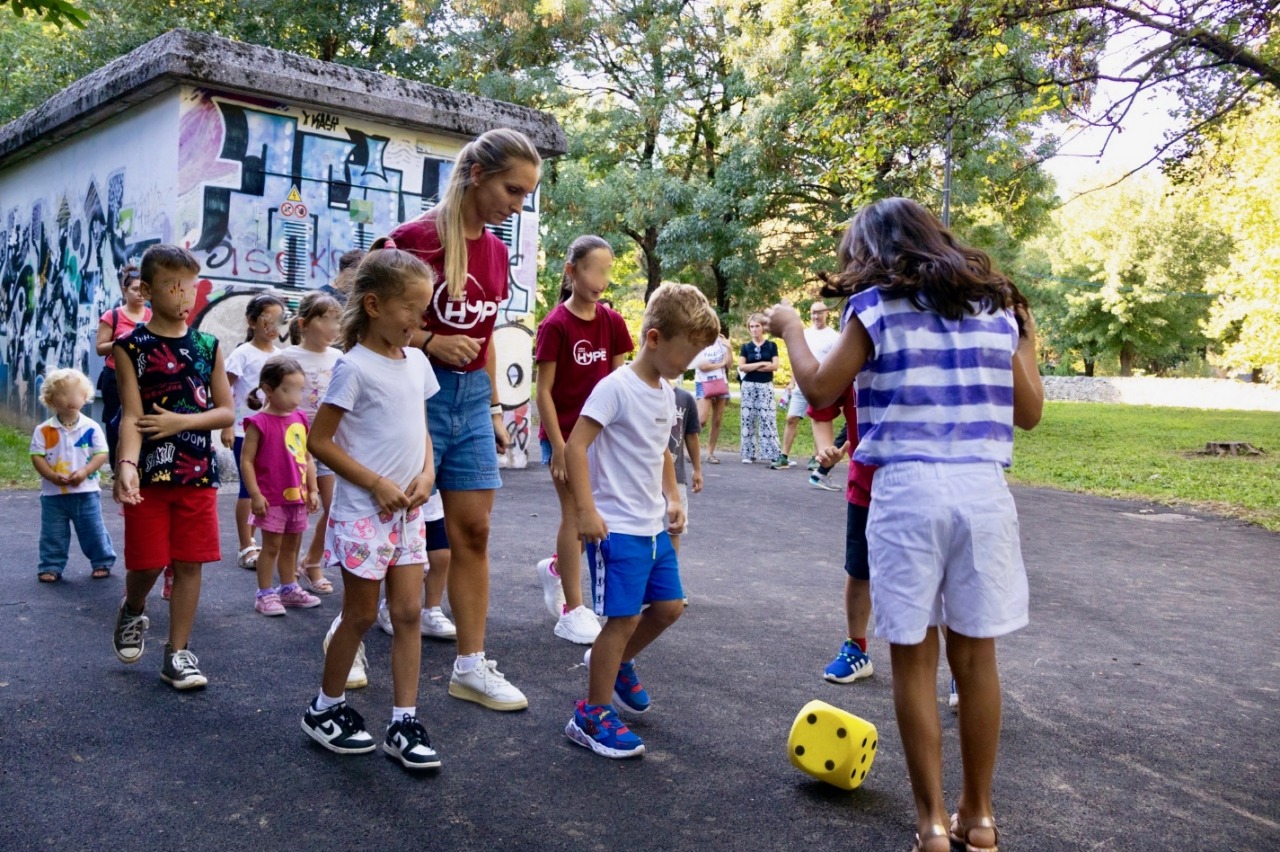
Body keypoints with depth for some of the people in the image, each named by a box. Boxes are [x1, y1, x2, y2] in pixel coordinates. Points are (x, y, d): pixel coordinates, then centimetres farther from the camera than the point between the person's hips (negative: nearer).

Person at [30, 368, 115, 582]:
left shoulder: (92, 428, -5)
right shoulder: (43, 430, -3)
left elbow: (101, 454, -7)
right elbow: (37, 456, -5)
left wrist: (85, 472, -21)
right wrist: (52, 476, -19)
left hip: (86, 491, -1)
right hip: (53, 493, 1)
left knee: (94, 531, 8)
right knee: (53, 534, 9)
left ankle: (102, 562, 21)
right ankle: (51, 567, 21)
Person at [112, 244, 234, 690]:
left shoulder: (208, 346, 5)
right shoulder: (132, 346, -3)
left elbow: (227, 411, 4)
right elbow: (132, 416, -12)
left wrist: (182, 421, -12)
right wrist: (127, 464, -28)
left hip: (198, 472, 2)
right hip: (149, 472, -2)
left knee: (189, 563, 4)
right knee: (146, 563, 4)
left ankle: (178, 652, 16)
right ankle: (132, 613, 38)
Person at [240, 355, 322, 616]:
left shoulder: (300, 420, 6)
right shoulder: (260, 423, -13)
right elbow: (247, 460, -13)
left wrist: (312, 490, 9)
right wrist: (255, 495, -15)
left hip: (297, 497, 6)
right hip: (271, 499, -6)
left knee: (291, 545, 17)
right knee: (271, 546, 2)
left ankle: (289, 588, 30)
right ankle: (265, 594, 13)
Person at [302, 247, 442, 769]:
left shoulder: (416, 362, 6)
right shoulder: (355, 367, -14)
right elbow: (320, 439, -13)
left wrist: (427, 473, -3)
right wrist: (376, 484, -16)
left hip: (407, 511, 6)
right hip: (364, 511, -6)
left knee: (409, 613, 5)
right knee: (361, 616, 6)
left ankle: (404, 724, 13)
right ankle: (326, 709, 27)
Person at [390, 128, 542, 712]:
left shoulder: (496, 252, 9)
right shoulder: (414, 238, -11)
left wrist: (493, 408, 16)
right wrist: (431, 342, -20)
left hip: (472, 400, 6)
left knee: (473, 532, 7)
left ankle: (471, 667, 16)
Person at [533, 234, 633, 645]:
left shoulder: (612, 322, 2)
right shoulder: (555, 325, -12)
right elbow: (544, 391, -12)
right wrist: (558, 448, -15)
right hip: (565, 433, -5)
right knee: (575, 514, -1)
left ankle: (555, 568, 37)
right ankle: (573, 611, 9)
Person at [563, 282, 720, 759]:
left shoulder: (666, 392, 10)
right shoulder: (617, 387, -17)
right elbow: (576, 445, -21)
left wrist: (672, 499, 13)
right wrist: (586, 511, -24)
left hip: (653, 527, 9)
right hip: (617, 528, -9)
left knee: (669, 606, 14)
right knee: (625, 618, -5)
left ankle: (617, 663, 39)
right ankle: (591, 716, 10)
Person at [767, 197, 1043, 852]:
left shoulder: (878, 305, 1)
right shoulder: (995, 306, 13)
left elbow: (820, 389, 3)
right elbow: (1029, 412, 15)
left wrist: (790, 329, 18)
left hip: (909, 489, -4)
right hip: (984, 488, 4)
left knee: (914, 657, 7)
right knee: (976, 655, 13)